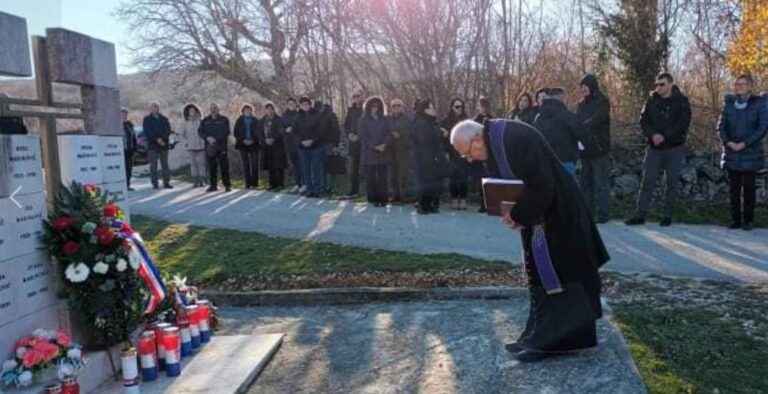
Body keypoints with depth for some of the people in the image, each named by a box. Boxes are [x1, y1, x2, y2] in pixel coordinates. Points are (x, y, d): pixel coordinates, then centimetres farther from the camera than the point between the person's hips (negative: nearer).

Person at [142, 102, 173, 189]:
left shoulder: (164, 119, 14)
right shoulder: (147, 119, 6)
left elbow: (168, 130, 2)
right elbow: (147, 132, -5)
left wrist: (161, 139, -13)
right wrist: (157, 139, -16)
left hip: (164, 144, 2)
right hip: (152, 145, -2)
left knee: (165, 165, 1)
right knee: (153, 165, -3)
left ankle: (166, 182, 3)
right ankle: (154, 183, 1)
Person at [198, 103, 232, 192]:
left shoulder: (224, 120, 4)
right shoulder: (205, 121, 14)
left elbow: (226, 131, -8)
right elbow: (200, 132, 4)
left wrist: (215, 139, -17)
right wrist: (207, 138, -14)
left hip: (221, 147, -3)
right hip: (209, 147, 3)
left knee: (224, 166, -4)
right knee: (212, 167, 4)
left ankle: (227, 185, 3)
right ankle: (213, 185, 11)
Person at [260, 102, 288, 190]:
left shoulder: (278, 120, 0)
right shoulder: (262, 121, 13)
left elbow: (281, 132, -7)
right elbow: (260, 133, 8)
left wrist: (273, 139, -18)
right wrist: (265, 140, -9)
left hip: (278, 145, -4)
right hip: (267, 145, 4)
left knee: (278, 165, -7)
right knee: (270, 166, 5)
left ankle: (280, 184, -3)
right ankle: (273, 184, 11)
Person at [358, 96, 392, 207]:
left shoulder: (384, 119, 15)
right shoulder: (363, 120, 5)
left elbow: (389, 134, 7)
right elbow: (363, 136, -4)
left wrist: (384, 144, -11)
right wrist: (374, 146, -13)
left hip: (383, 153, 2)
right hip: (369, 153, -2)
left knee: (382, 176, 0)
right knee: (370, 177, -2)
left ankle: (382, 199, 3)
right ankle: (373, 199, 4)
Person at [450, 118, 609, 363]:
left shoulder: (515, 139, -25)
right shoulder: (494, 143, 5)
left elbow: (542, 185, -28)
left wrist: (518, 215, -18)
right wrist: (512, 212, -5)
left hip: (555, 214, -10)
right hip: (539, 217, 10)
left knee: (551, 275, -3)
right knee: (539, 274, 14)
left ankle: (552, 340, 8)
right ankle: (543, 336, 24)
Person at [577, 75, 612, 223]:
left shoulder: (602, 101, -6)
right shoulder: (582, 103, 14)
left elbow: (595, 120, -21)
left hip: (599, 148, -7)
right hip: (585, 148, 7)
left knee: (601, 183, -3)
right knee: (586, 181, 11)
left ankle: (603, 214, 3)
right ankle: (588, 212, 19)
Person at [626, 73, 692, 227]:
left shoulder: (681, 101, -2)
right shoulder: (652, 100, 7)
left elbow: (683, 123, -11)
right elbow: (643, 121, 2)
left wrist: (664, 136, -21)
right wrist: (652, 135, -16)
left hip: (674, 148, -2)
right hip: (654, 148, 2)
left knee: (672, 183, 4)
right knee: (647, 182, 0)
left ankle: (668, 216, 13)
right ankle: (640, 215, 2)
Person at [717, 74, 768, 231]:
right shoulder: (729, 103, 6)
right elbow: (721, 125, 6)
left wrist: (745, 143, -14)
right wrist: (728, 142, -9)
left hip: (750, 154, -3)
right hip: (731, 153, 3)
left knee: (748, 187, 1)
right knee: (734, 187, 4)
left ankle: (748, 220, 10)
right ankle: (735, 219, 11)